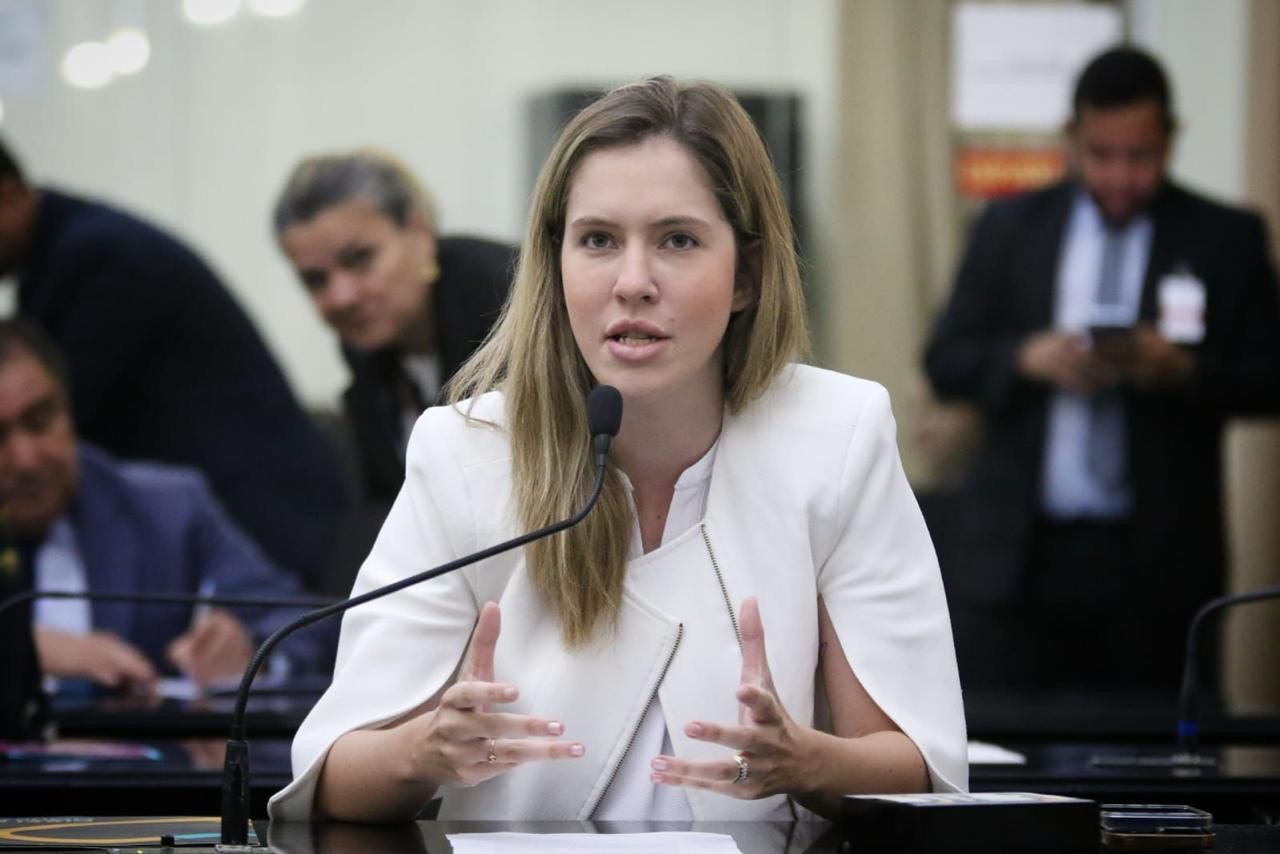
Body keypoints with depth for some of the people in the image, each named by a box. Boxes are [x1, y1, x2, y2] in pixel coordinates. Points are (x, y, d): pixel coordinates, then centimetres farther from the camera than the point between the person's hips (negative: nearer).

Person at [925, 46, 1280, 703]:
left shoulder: (1226, 241, 6)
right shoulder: (1008, 228, 11)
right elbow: (945, 362, 8)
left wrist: (1187, 369, -17)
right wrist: (1025, 359, -12)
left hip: (1155, 565, -1)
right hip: (1019, 552, 1)